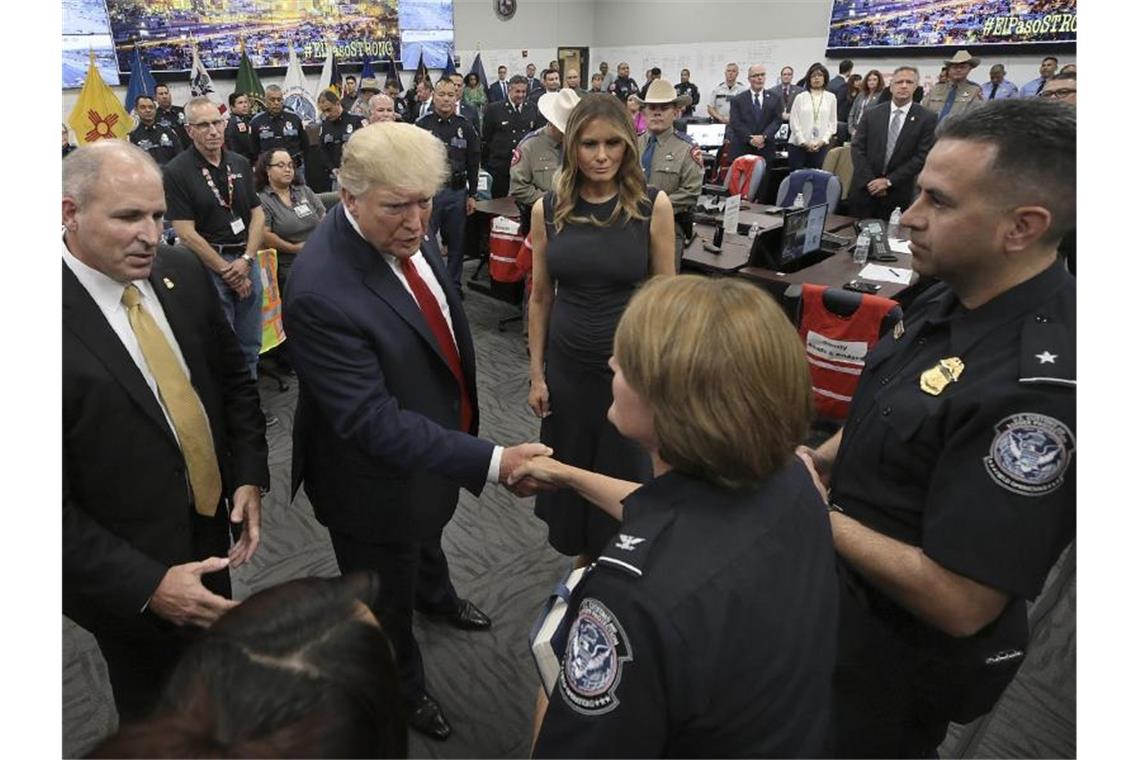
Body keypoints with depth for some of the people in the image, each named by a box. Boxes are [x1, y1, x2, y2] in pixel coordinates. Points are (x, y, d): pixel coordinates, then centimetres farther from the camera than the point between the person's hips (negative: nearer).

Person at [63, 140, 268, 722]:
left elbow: (232, 375, 6)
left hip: (213, 527, 5)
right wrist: (146, 585, -22)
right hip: (127, 578, -5)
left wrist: (250, 475, -5)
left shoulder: (183, 273, -7)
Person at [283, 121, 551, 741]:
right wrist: (493, 462, -40)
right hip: (377, 472, -7)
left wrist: (462, 406, 15)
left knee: (426, 530, 37)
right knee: (386, 595, 21)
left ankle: (434, 594, 70)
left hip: (431, 434, 8)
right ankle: (401, 686, 51)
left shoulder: (405, 231, -12)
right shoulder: (321, 293, -37)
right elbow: (375, 424, -36)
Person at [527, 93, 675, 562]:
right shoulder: (547, 209, -1)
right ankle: (580, 555, 44)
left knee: (625, 474, 12)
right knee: (568, 470, 17)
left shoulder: (653, 206, -8)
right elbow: (540, 297, 4)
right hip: (566, 366, 2)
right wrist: (536, 373, 4)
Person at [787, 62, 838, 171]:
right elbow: (793, 122, 1)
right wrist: (803, 142, -6)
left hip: (820, 146, 1)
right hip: (798, 145, -1)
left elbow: (833, 122, 8)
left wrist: (823, 140, -5)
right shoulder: (800, 97, 4)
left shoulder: (830, 98, 8)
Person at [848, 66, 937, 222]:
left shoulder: (927, 118, 0)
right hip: (864, 188, 1)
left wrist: (888, 181, -12)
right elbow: (857, 148, 1)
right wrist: (870, 180, -10)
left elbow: (923, 156, -5)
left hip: (898, 193, -1)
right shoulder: (871, 114, 6)